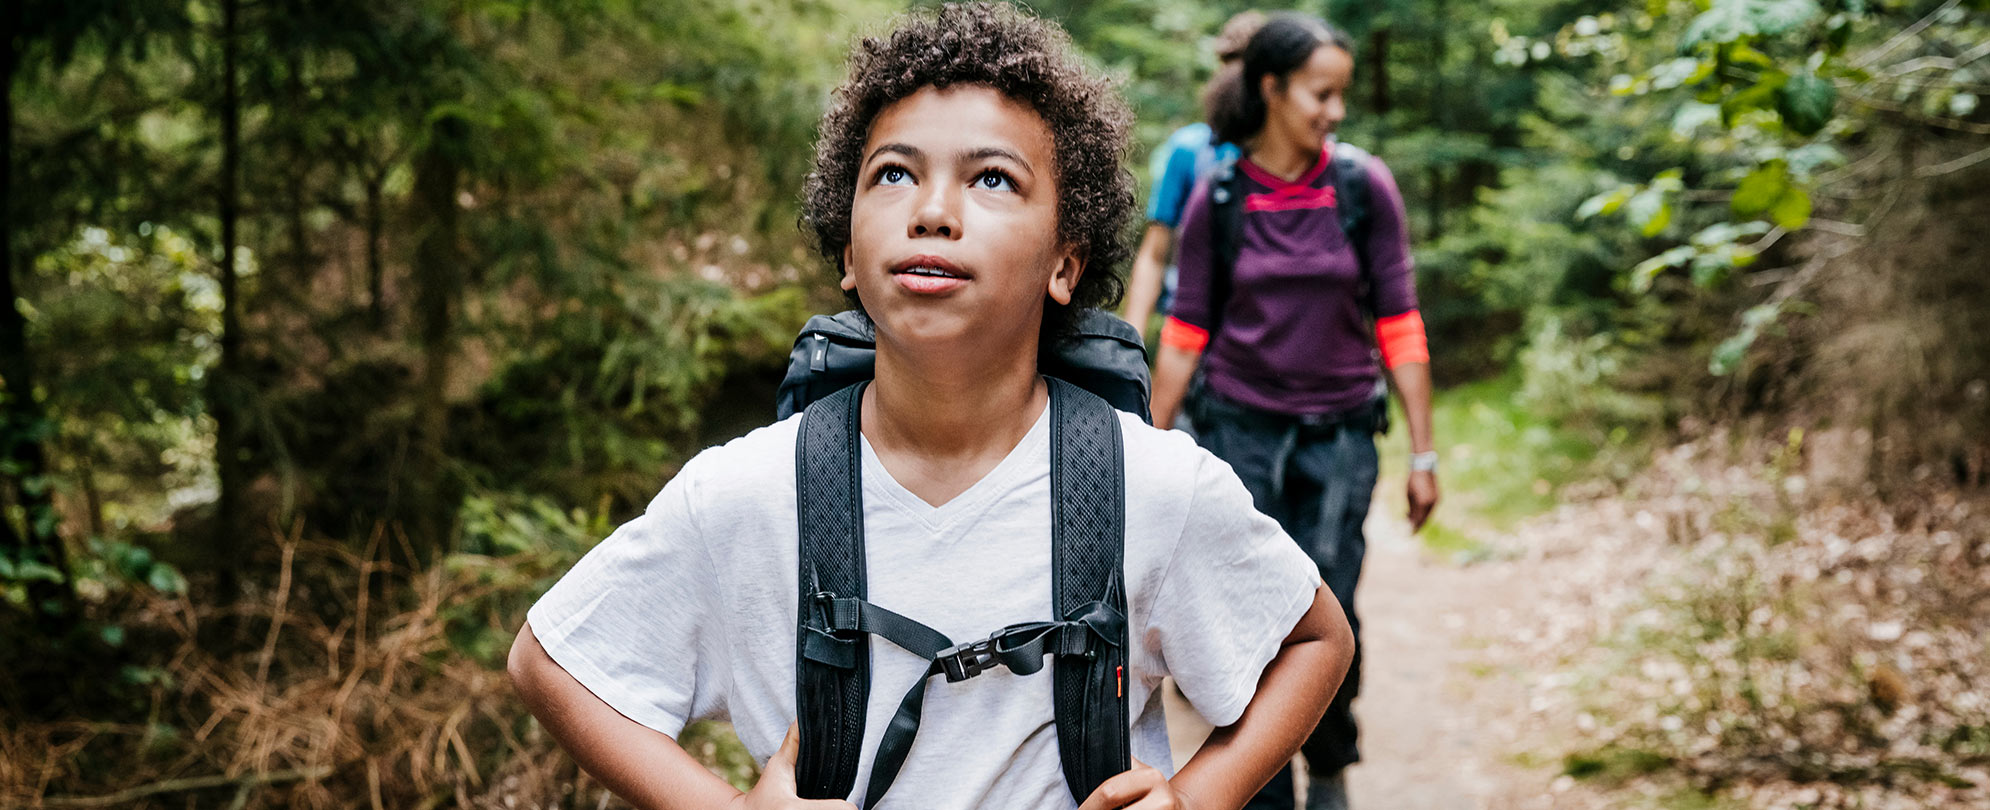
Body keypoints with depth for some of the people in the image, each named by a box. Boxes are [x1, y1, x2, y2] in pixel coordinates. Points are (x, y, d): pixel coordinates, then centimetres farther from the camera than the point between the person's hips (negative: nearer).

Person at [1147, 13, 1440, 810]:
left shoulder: (1365, 187, -4)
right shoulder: (1217, 198, -4)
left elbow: (1400, 326, -1)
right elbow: (1185, 333, 3)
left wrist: (1423, 453, -1)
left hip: (1339, 434, 0)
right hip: (1241, 429, 0)